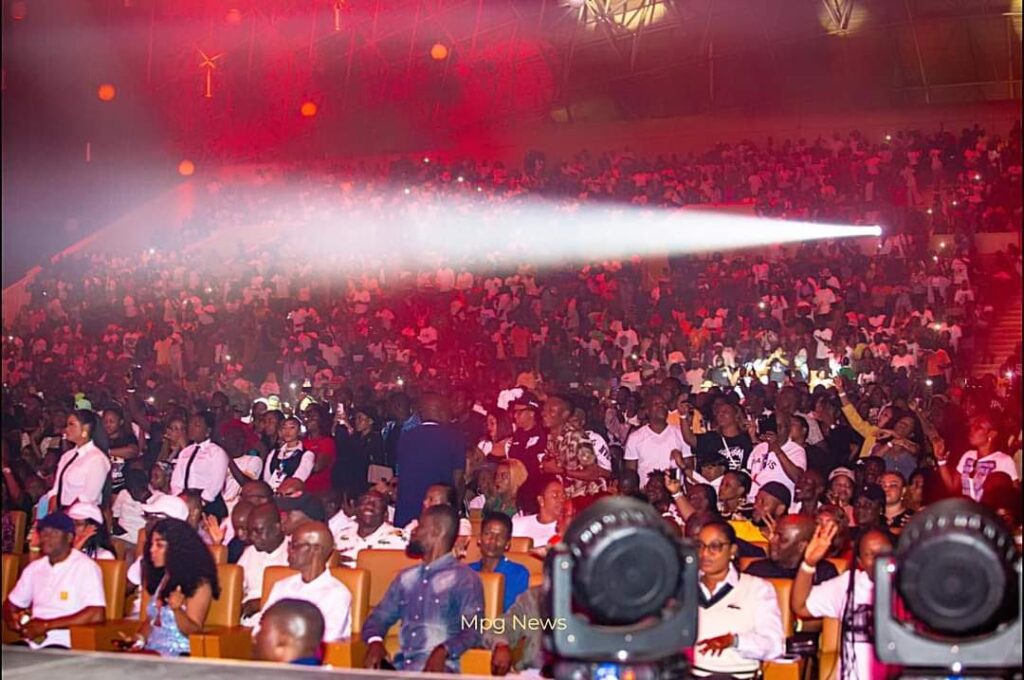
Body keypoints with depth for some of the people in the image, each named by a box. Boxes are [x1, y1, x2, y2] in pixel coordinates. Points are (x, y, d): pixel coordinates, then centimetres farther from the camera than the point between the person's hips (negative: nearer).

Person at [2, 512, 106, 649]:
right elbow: (11, 604, 26)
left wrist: (46, 625, -16)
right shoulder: (34, 567, 16)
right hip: (32, 641, 7)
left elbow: (97, 615, -16)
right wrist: (12, 620, 1)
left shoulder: (86, 567, -5)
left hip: (63, 645, -6)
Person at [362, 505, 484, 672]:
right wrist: (375, 641, -5)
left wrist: (444, 651, -26)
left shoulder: (465, 578, 3)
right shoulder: (406, 578, 21)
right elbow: (378, 618, 18)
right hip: (400, 668, 4)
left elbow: (472, 631, -7)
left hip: (438, 669, -4)